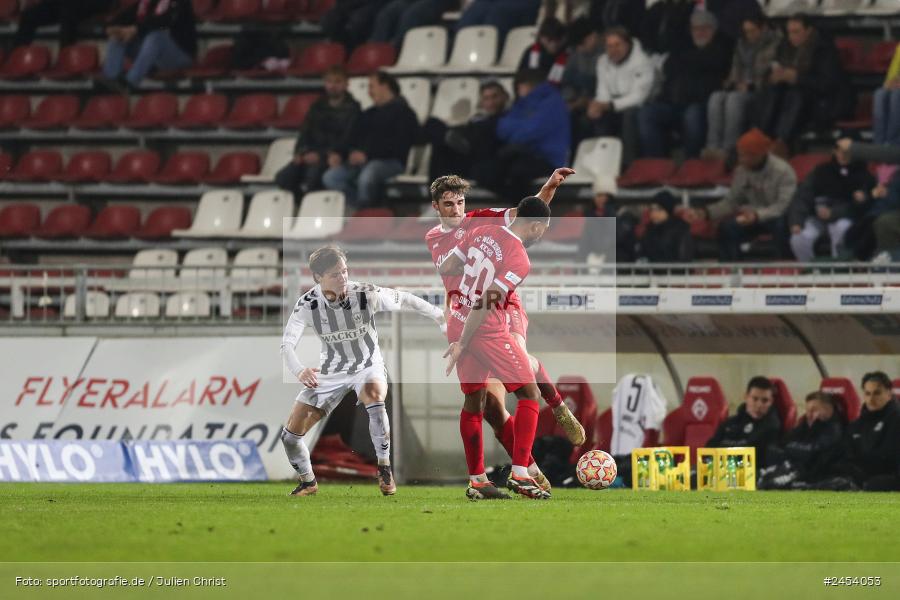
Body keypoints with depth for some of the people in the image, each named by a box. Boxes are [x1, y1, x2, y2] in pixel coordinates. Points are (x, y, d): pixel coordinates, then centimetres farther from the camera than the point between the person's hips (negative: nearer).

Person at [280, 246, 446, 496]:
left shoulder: (366, 294, -23)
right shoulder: (307, 305, -20)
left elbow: (404, 300, -8)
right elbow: (287, 344, -26)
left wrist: (440, 316, -6)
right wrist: (299, 371, -46)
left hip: (369, 366, -2)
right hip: (331, 371, 2)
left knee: (374, 395, -38)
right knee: (291, 434, -4)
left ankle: (384, 467, -23)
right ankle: (308, 482, 25)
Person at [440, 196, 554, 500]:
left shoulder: (480, 233, 3)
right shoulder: (519, 261, -17)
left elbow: (444, 269, 7)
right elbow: (486, 303, -21)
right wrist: (462, 345, -18)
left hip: (457, 323, 7)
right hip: (488, 332, -7)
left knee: (473, 400, 17)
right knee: (529, 393, 3)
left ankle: (476, 480, 19)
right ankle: (519, 474, -7)